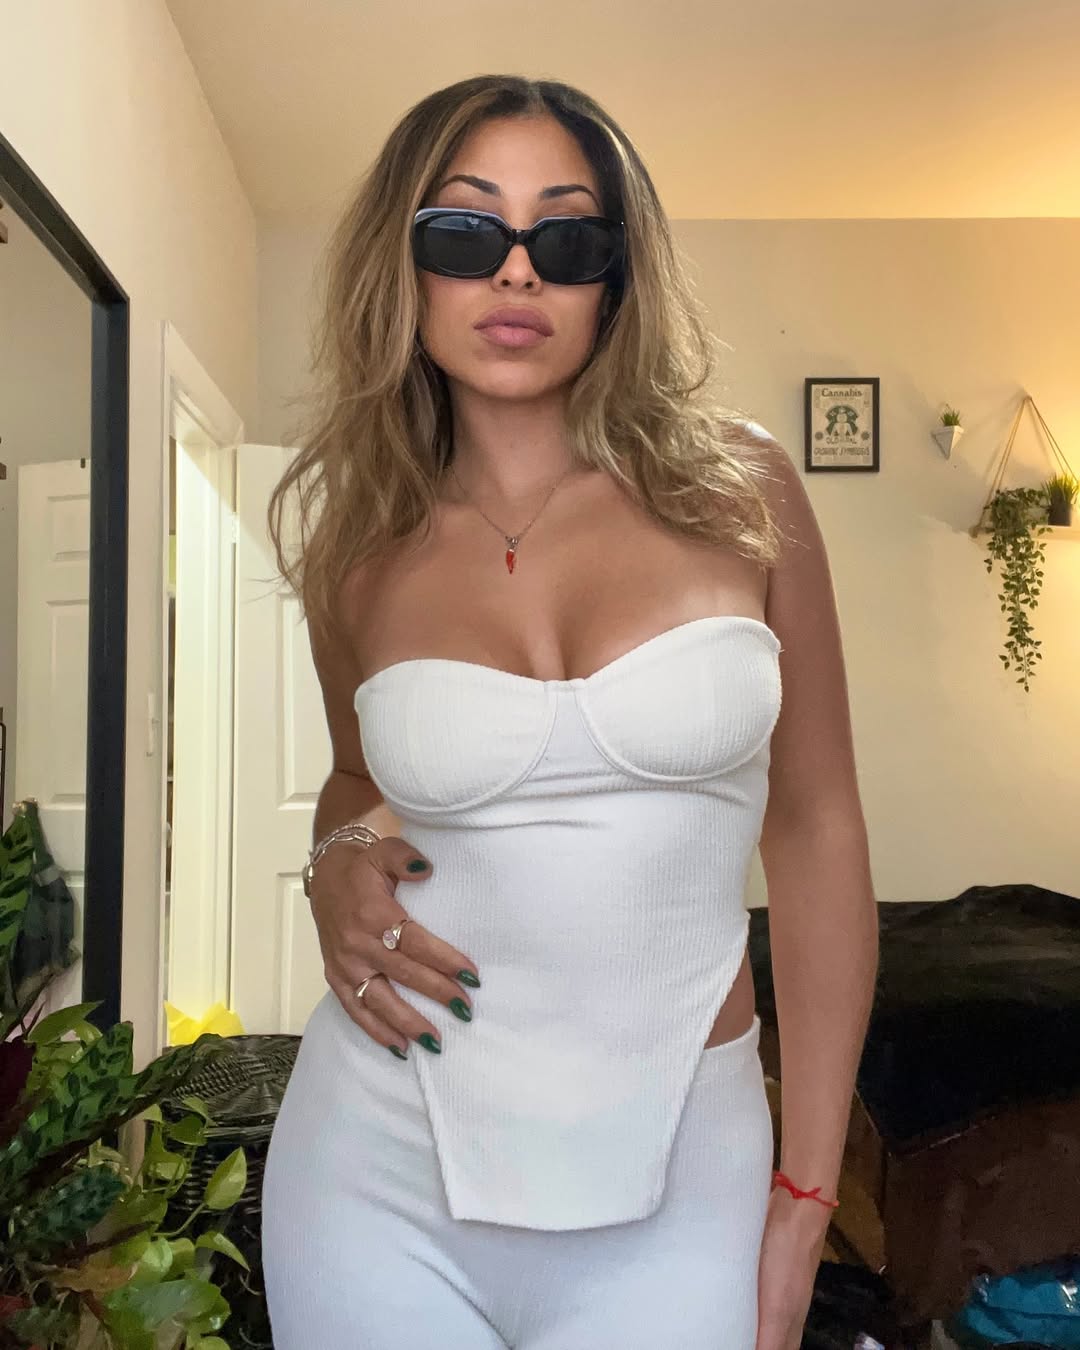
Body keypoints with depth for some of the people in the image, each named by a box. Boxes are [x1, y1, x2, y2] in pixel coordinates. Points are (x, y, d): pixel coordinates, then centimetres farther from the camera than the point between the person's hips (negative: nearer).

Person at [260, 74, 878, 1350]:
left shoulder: (738, 490, -6)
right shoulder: (359, 553, -2)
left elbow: (815, 829, -2)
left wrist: (806, 1193, 0)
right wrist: (337, 862, -7)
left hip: (674, 1181, -1)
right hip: (384, 1164, 2)